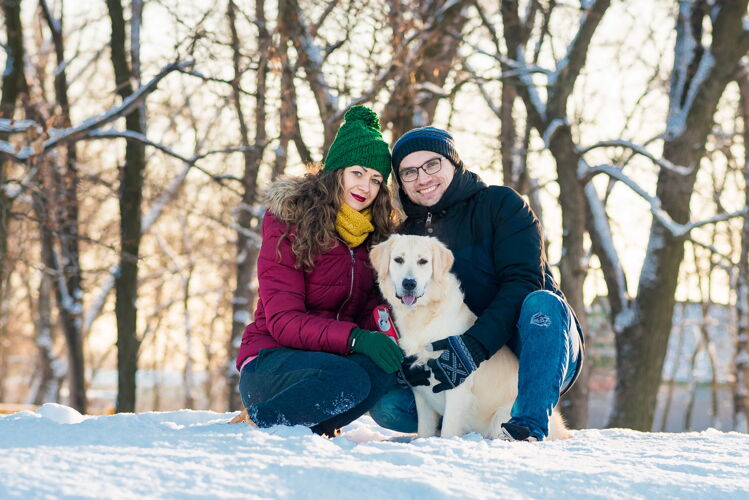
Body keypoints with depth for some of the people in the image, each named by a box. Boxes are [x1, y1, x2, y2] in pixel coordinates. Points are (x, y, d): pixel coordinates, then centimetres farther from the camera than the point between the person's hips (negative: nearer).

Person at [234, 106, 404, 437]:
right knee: (349, 381, -35)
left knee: (384, 369, -29)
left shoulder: (376, 234, 9)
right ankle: (258, 423, -15)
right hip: (269, 362, -5)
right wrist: (353, 338, -31)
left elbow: (366, 316, 6)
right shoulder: (289, 223, -8)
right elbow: (282, 320, -16)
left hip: (331, 358, 5)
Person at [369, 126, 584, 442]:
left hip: (540, 356, -3)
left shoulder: (499, 204, -3)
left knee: (541, 302, -35)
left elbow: (525, 282, -16)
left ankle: (530, 427, -39)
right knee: (386, 405, -18)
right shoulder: (407, 235, 11)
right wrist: (406, 357, -17)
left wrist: (476, 343, -30)